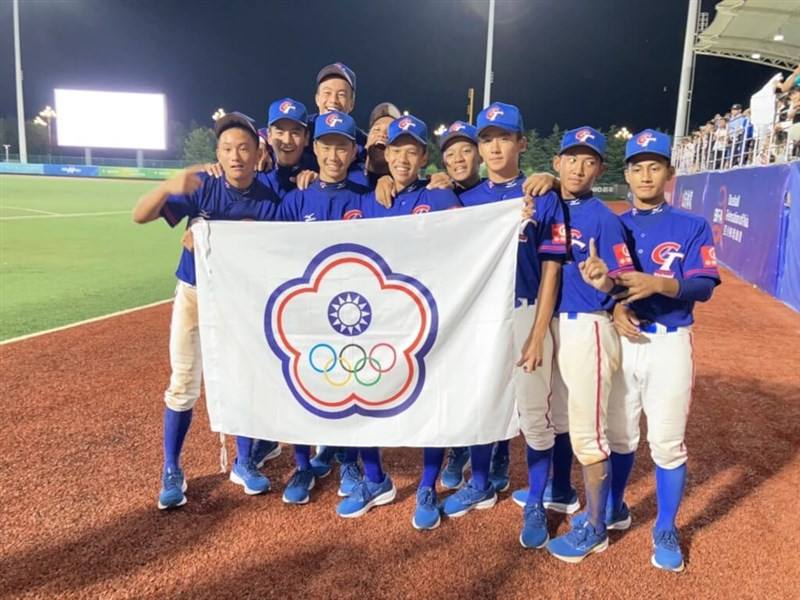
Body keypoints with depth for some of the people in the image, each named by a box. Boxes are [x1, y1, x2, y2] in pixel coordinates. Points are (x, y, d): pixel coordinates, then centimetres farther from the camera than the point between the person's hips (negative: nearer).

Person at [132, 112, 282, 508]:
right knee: (184, 385, 4)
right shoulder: (200, 186, -15)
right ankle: (171, 471, 19)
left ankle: (243, 463, 26)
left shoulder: (269, 202, -12)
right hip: (194, 294, -1)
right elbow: (139, 216, -23)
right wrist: (169, 186, -40)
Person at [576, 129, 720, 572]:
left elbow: (704, 286, -12)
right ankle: (614, 509, 33)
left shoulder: (692, 226, 0)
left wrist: (657, 284, -30)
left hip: (669, 345, -2)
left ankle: (666, 530, 21)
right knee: (618, 434, 13)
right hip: (620, 340, 3)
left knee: (667, 443, 2)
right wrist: (614, 305, -17)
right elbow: (596, 281, 4)